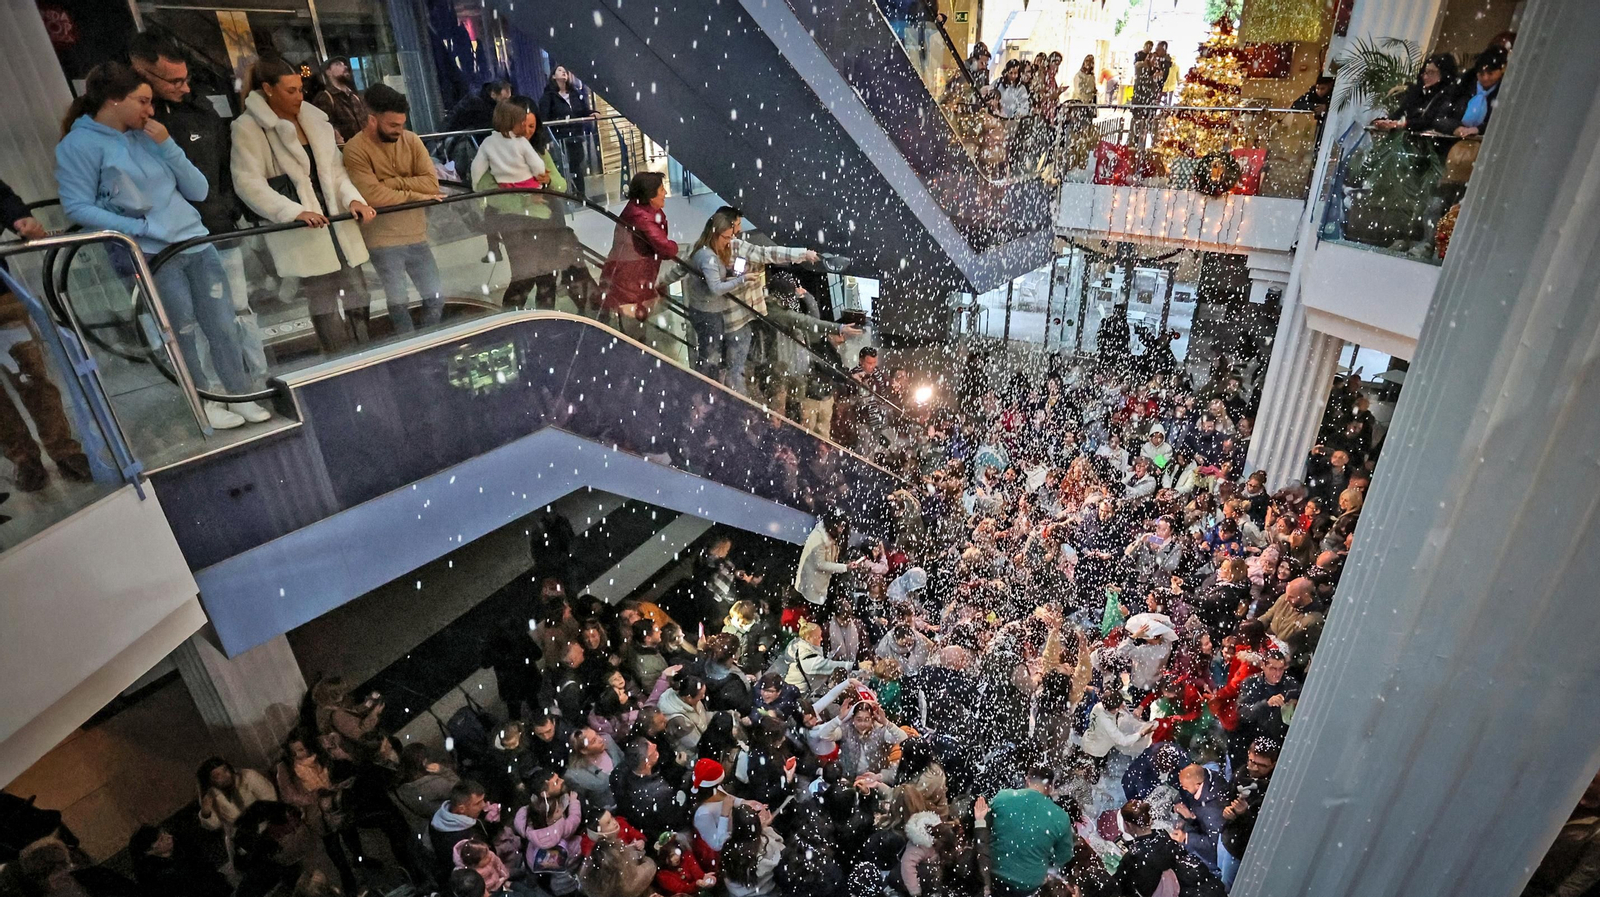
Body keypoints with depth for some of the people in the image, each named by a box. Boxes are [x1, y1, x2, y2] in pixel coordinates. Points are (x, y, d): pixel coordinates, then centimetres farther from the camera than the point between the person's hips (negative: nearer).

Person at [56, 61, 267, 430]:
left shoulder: (148, 136, 13)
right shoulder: (79, 144, -3)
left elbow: (199, 190, 8)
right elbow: (77, 207, -9)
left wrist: (167, 146, -2)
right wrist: (142, 228, -16)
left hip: (196, 243, 5)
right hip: (150, 255, -5)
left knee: (223, 326, 5)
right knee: (184, 333, 2)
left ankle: (239, 394, 16)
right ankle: (201, 403, 17)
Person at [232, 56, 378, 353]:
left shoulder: (314, 119, 14)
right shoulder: (248, 128, -3)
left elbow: (335, 167, 13)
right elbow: (248, 183, -10)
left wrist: (353, 198, -7)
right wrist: (295, 212, -22)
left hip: (337, 223, 5)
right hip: (298, 233, -5)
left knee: (359, 299, 6)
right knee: (324, 310, -7)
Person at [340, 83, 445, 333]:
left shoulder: (410, 139, 3)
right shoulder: (355, 149, -10)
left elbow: (432, 183, -7)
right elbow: (374, 195, -21)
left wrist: (393, 182, -15)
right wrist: (416, 195, -12)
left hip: (416, 235, 5)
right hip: (383, 240, -5)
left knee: (436, 297, 9)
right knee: (398, 303, -3)